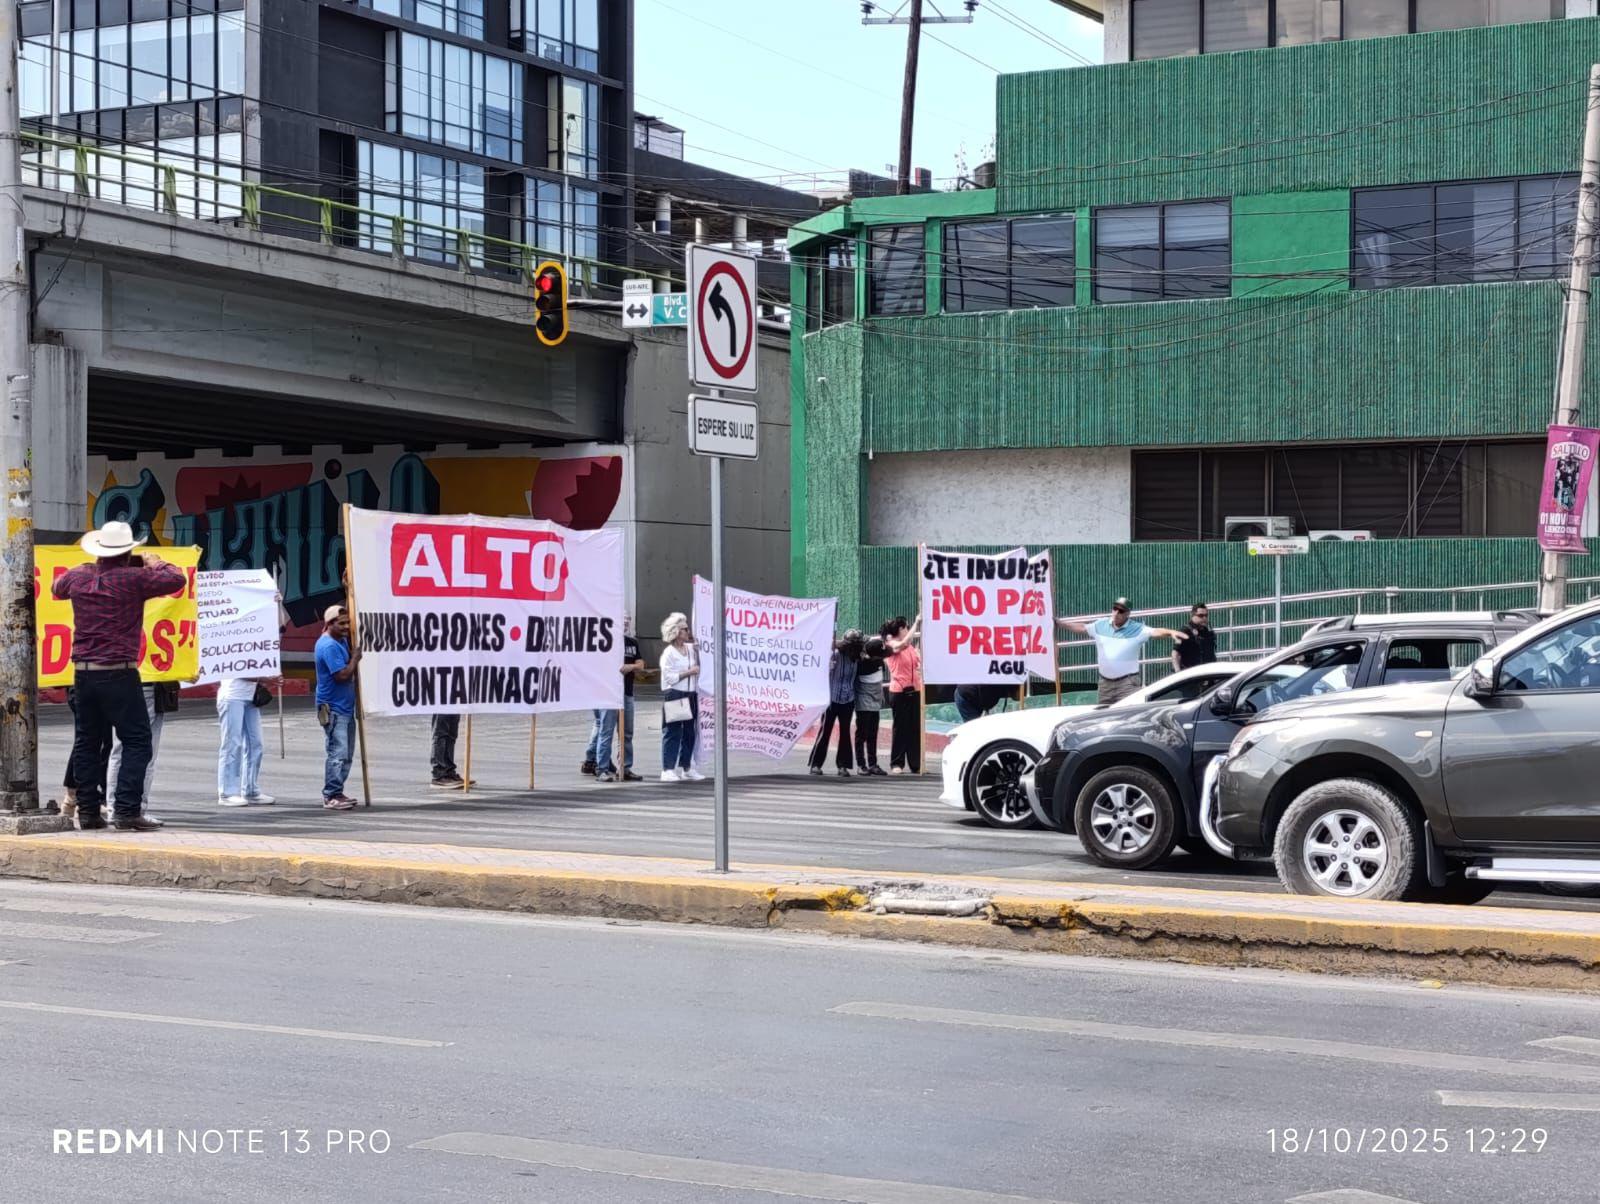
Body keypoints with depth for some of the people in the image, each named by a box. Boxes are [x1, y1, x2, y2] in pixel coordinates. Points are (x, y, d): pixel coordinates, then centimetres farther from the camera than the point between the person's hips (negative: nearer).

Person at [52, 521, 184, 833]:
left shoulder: (78, 576, 7)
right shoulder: (133, 578, -10)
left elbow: (57, 587, 29)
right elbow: (176, 580, -8)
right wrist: (155, 563, 9)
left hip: (83, 672, 6)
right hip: (119, 673, -6)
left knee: (86, 743, 13)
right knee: (136, 741, -2)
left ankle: (88, 811, 14)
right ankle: (126, 810, -11)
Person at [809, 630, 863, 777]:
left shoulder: (856, 657, 2)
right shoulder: (835, 654, -12)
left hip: (848, 700, 4)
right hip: (832, 698, -4)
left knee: (845, 732, 5)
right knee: (825, 731, -1)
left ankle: (843, 765, 12)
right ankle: (816, 764, 5)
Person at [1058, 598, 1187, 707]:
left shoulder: (1137, 629, -8)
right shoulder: (1100, 625, 6)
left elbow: (1156, 632, -21)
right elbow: (1082, 628, 17)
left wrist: (1171, 633, -40)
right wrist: (1058, 622, 19)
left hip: (1127, 682, -5)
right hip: (1105, 682, 5)